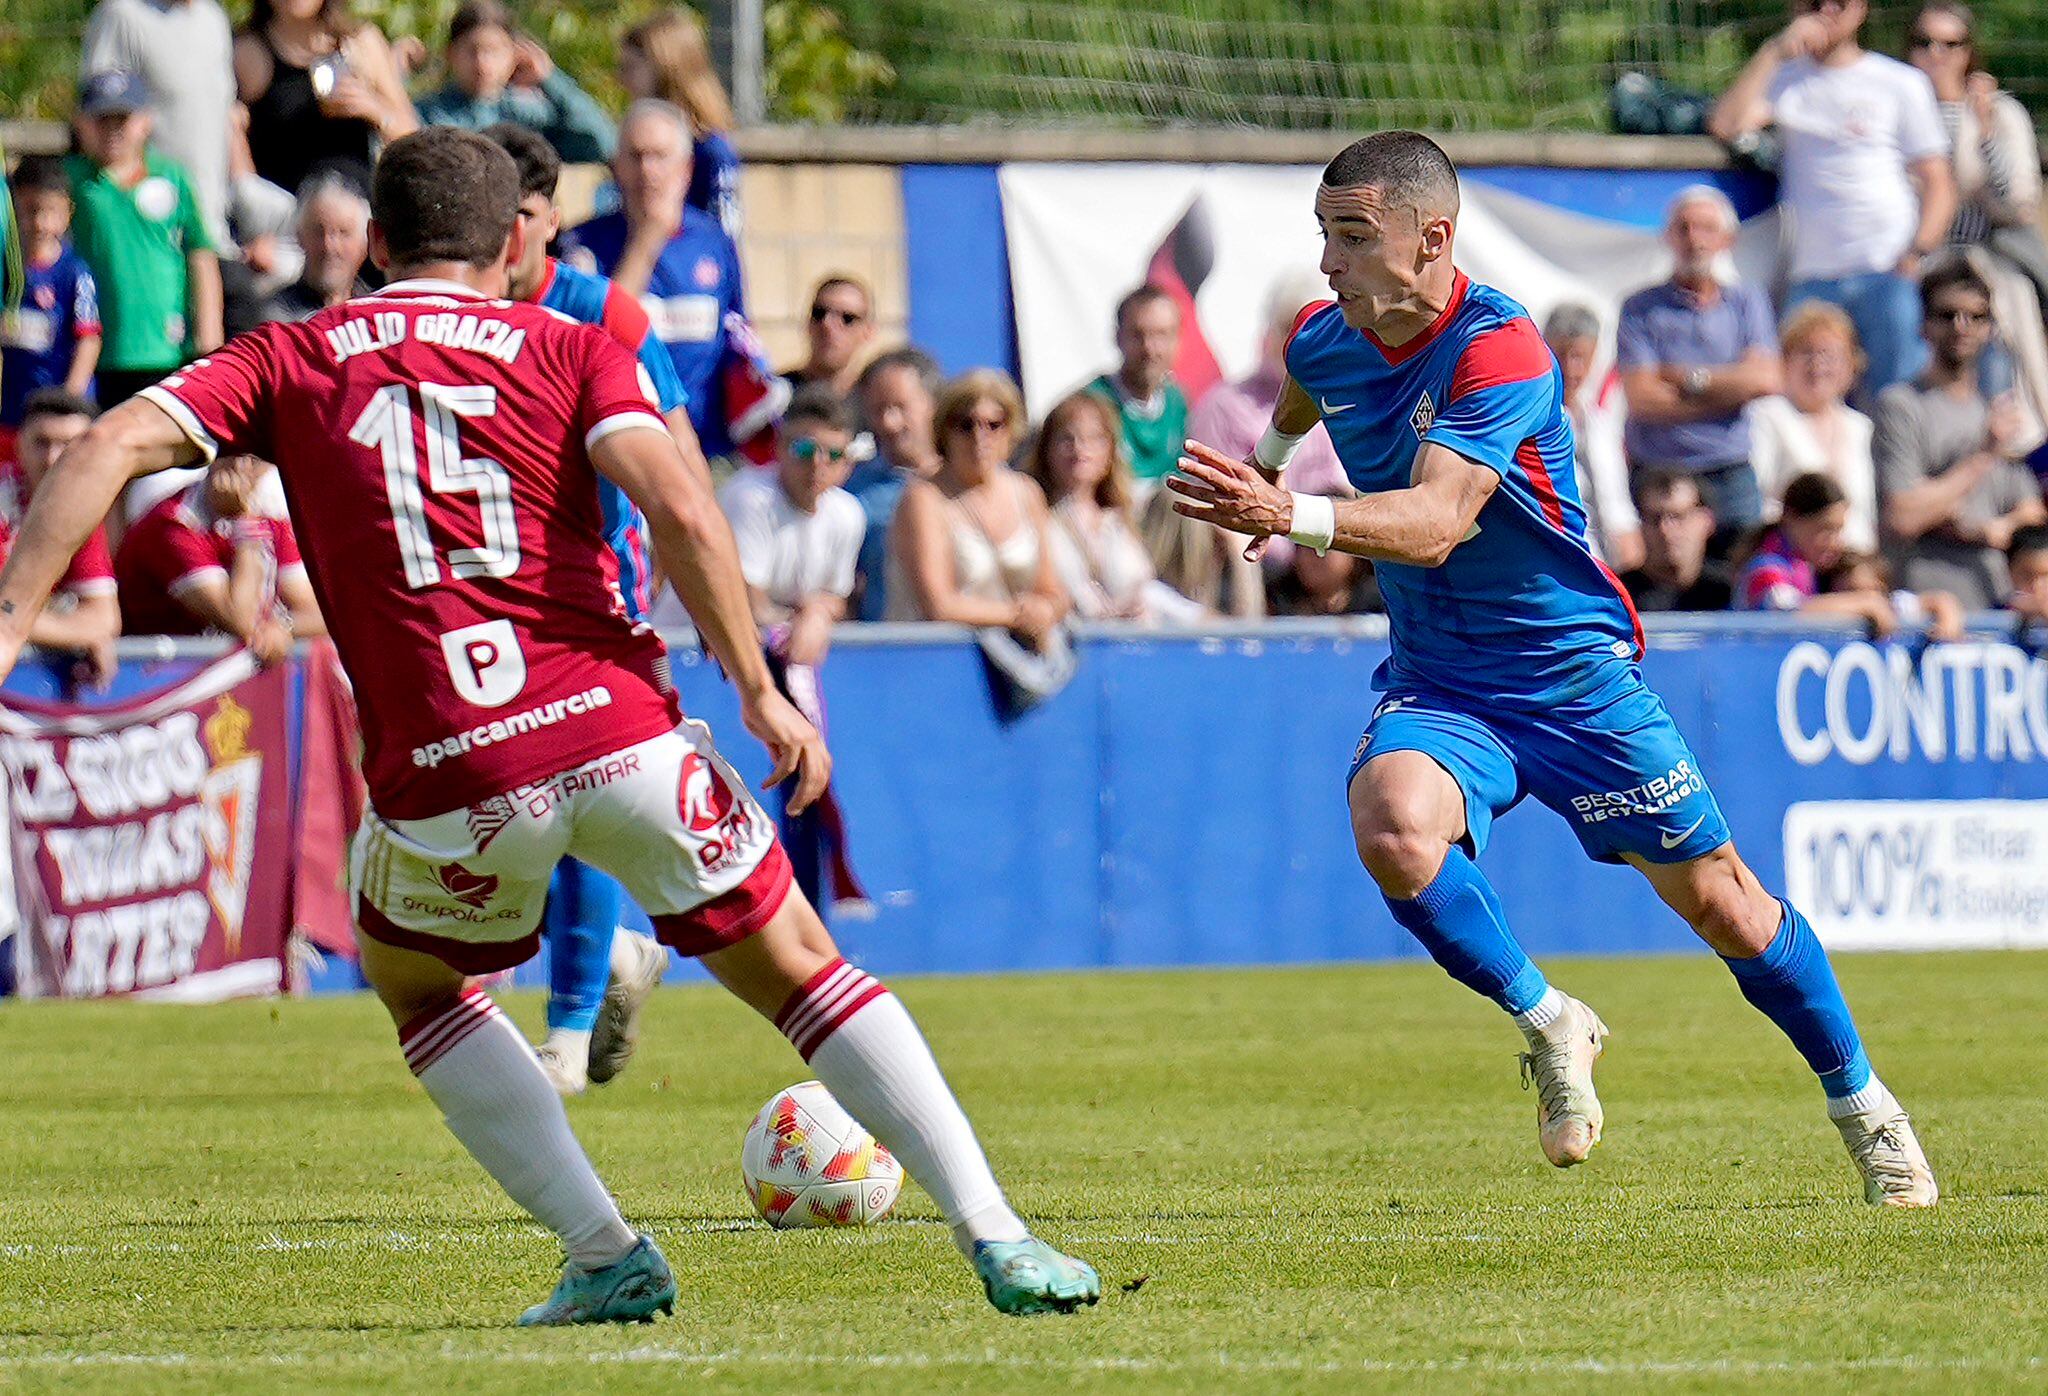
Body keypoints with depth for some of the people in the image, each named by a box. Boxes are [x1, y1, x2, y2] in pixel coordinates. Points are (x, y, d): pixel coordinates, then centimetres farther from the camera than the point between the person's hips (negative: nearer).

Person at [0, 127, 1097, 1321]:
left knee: (412, 980, 29)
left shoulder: (290, 361, 14)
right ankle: (1000, 1242, 9)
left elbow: (115, 446, 0)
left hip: (446, 773, 0)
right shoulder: (566, 350, 11)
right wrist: (759, 689, -1)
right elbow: (679, 508, -5)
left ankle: (607, 1258, 18)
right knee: (797, 968, 16)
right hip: (620, 731, 0)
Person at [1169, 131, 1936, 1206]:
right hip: (1436, 684, 4)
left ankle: (1861, 1105, 29)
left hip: (1573, 669, -4)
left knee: (1722, 905, 5)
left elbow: (1437, 522, -37)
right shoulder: (1324, 342, -4)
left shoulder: (1498, 350, -24)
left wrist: (1290, 516, -51)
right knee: (1393, 828, -30)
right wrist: (1264, 471, 43)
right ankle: (1547, 1024, -7)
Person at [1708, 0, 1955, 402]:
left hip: (1888, 272, -2)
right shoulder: (1785, 79, 14)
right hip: (1811, 277, 2)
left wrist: (1916, 255, -8)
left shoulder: (1901, 83, 9)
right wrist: (1774, 52, -5)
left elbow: (1938, 183, 8)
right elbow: (1725, 126, -3)